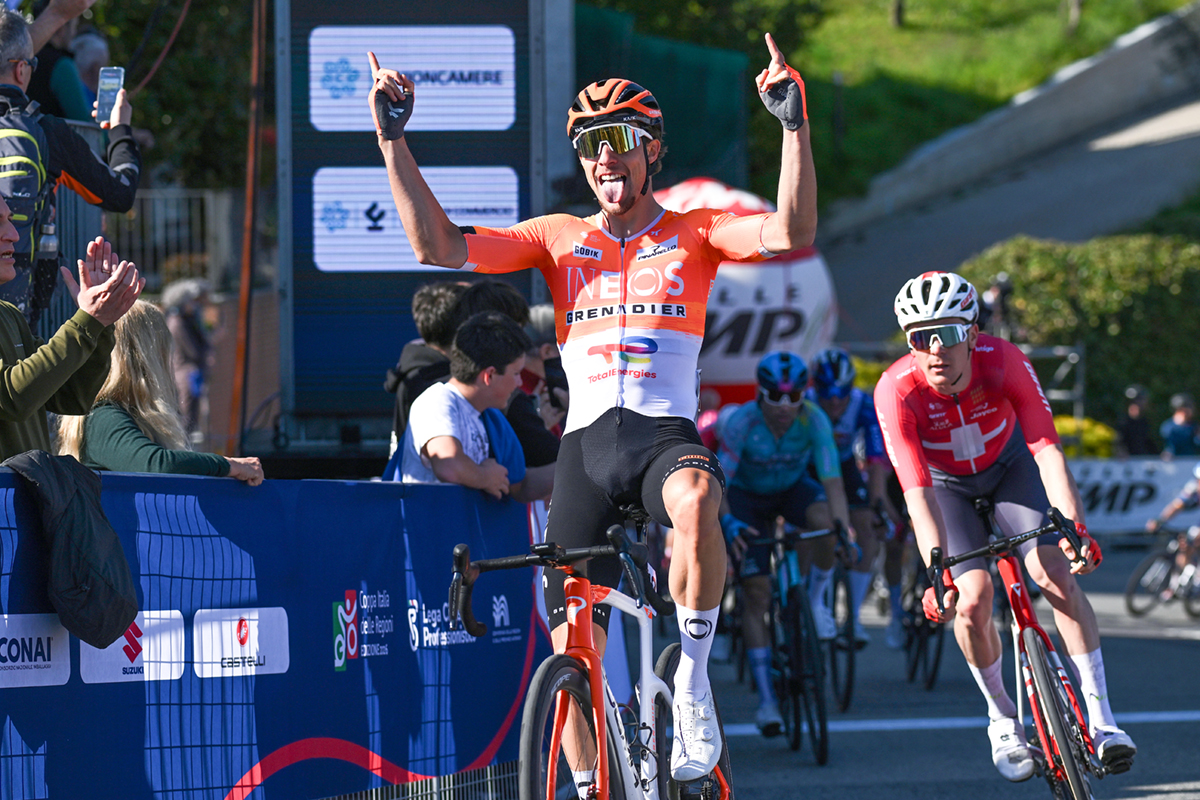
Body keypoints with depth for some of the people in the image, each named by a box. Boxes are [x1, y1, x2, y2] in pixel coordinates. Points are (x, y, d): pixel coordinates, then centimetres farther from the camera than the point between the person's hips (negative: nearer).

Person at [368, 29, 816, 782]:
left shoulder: (694, 233, 9)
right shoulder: (559, 239, 14)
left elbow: (791, 233, -9)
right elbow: (438, 246, 5)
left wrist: (795, 125, -19)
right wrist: (394, 139, -1)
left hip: (667, 434, -2)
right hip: (586, 443, 3)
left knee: (695, 504, -40)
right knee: (575, 655, -3)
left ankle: (694, 677, -22)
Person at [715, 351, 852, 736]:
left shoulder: (814, 420, -28)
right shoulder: (741, 423, -31)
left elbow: (832, 481, -32)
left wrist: (846, 532, -46)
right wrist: (727, 521, -51)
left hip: (793, 488, 1)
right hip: (747, 496, -1)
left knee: (823, 520, -35)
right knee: (757, 596, -11)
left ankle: (817, 600, -8)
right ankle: (766, 698, -4)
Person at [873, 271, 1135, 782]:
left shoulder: (1004, 362, -33)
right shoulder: (897, 391, -34)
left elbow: (1047, 449, -37)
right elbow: (917, 493, -38)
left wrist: (1075, 527, -50)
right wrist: (940, 574, -49)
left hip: (1008, 464, 0)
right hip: (946, 483, 0)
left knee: (1057, 574, -19)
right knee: (971, 599, -18)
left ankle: (1101, 720, -17)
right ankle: (1003, 721, 7)